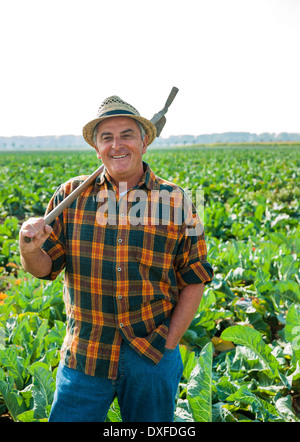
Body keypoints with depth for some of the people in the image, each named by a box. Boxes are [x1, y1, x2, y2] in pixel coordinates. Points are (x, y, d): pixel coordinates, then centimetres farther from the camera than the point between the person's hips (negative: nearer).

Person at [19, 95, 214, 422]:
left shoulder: (176, 201, -3)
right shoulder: (70, 195, -1)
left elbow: (194, 279, 1)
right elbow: (45, 268, 1)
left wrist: (168, 344, -5)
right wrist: (30, 248, -21)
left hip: (151, 357, 0)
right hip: (84, 356, 1)